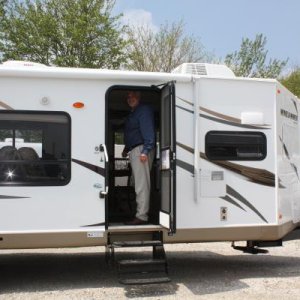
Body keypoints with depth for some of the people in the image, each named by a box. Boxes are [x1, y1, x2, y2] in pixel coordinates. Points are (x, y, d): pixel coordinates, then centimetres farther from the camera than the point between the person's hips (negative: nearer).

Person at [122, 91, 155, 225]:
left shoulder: (144, 110, -8)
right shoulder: (132, 113, 23)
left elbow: (148, 131, -19)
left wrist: (145, 150, -26)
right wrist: (126, 149, 26)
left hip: (141, 150, -10)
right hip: (133, 151, 10)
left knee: (142, 185, -11)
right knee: (138, 184, 13)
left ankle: (142, 216, -10)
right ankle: (140, 213, 20)